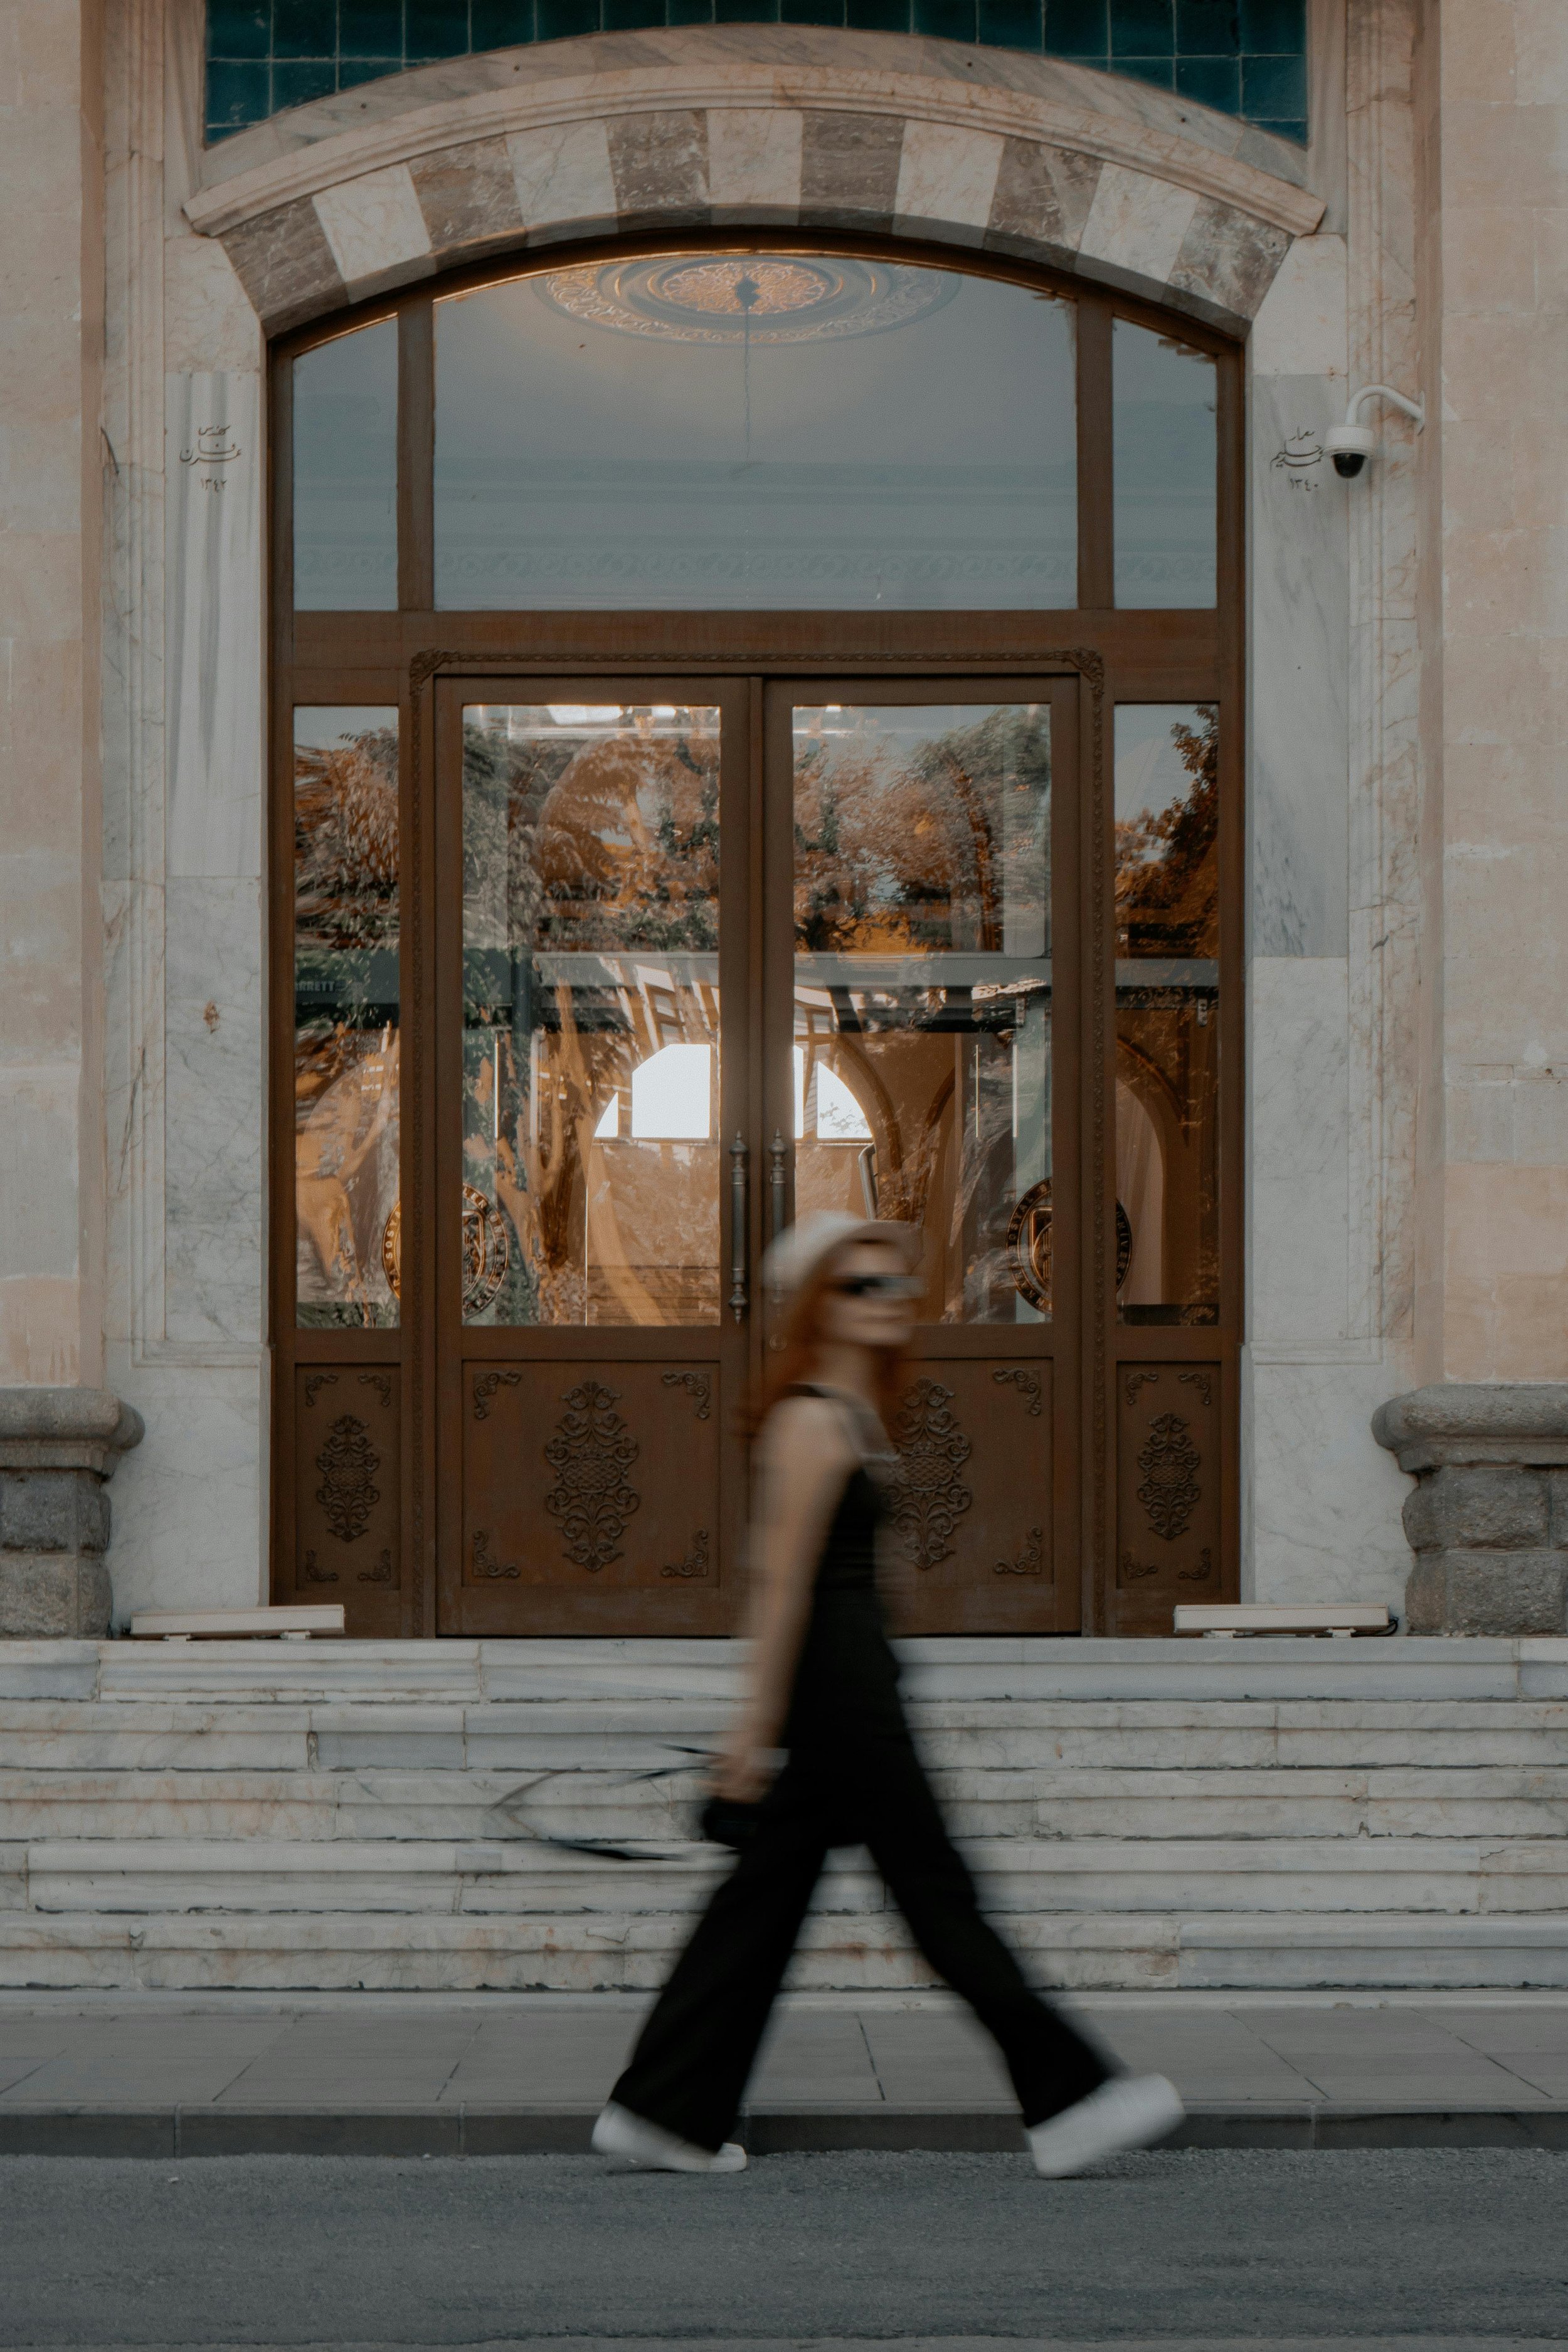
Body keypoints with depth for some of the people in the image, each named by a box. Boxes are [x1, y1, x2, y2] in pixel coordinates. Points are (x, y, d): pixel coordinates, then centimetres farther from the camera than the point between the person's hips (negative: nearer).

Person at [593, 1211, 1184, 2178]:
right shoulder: (814, 1419, -13)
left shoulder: (852, 1412, 16)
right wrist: (761, 1718, -18)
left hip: (845, 1676, 10)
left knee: (765, 1896, 10)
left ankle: (663, 2111, 13)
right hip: (836, 1676, -10)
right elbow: (783, 1573, -16)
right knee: (936, 1888, -3)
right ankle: (1066, 2097, 3)